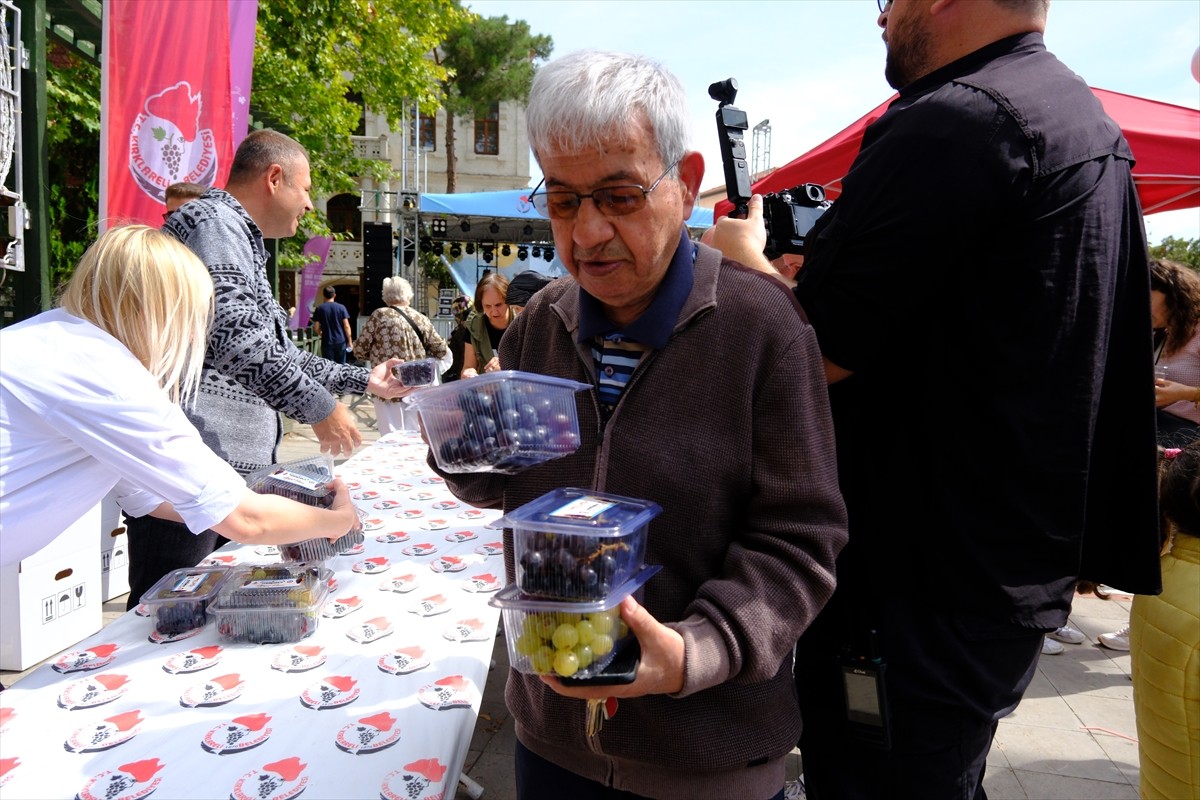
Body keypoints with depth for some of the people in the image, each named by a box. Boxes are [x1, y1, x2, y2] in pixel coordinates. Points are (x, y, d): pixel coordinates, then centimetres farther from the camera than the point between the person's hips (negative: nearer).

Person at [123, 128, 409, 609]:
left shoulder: (243, 243, 26)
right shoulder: (214, 221, -8)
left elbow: (276, 351, 32)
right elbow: (234, 334, -23)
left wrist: (365, 380, 33)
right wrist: (318, 407, -17)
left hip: (232, 469, 10)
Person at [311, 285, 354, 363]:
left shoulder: (319, 309, -2)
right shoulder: (341, 307, -2)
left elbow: (316, 328, -2)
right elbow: (346, 326, -5)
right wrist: (350, 341, 2)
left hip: (327, 342, -1)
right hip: (341, 341, 1)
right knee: (341, 365, 11)